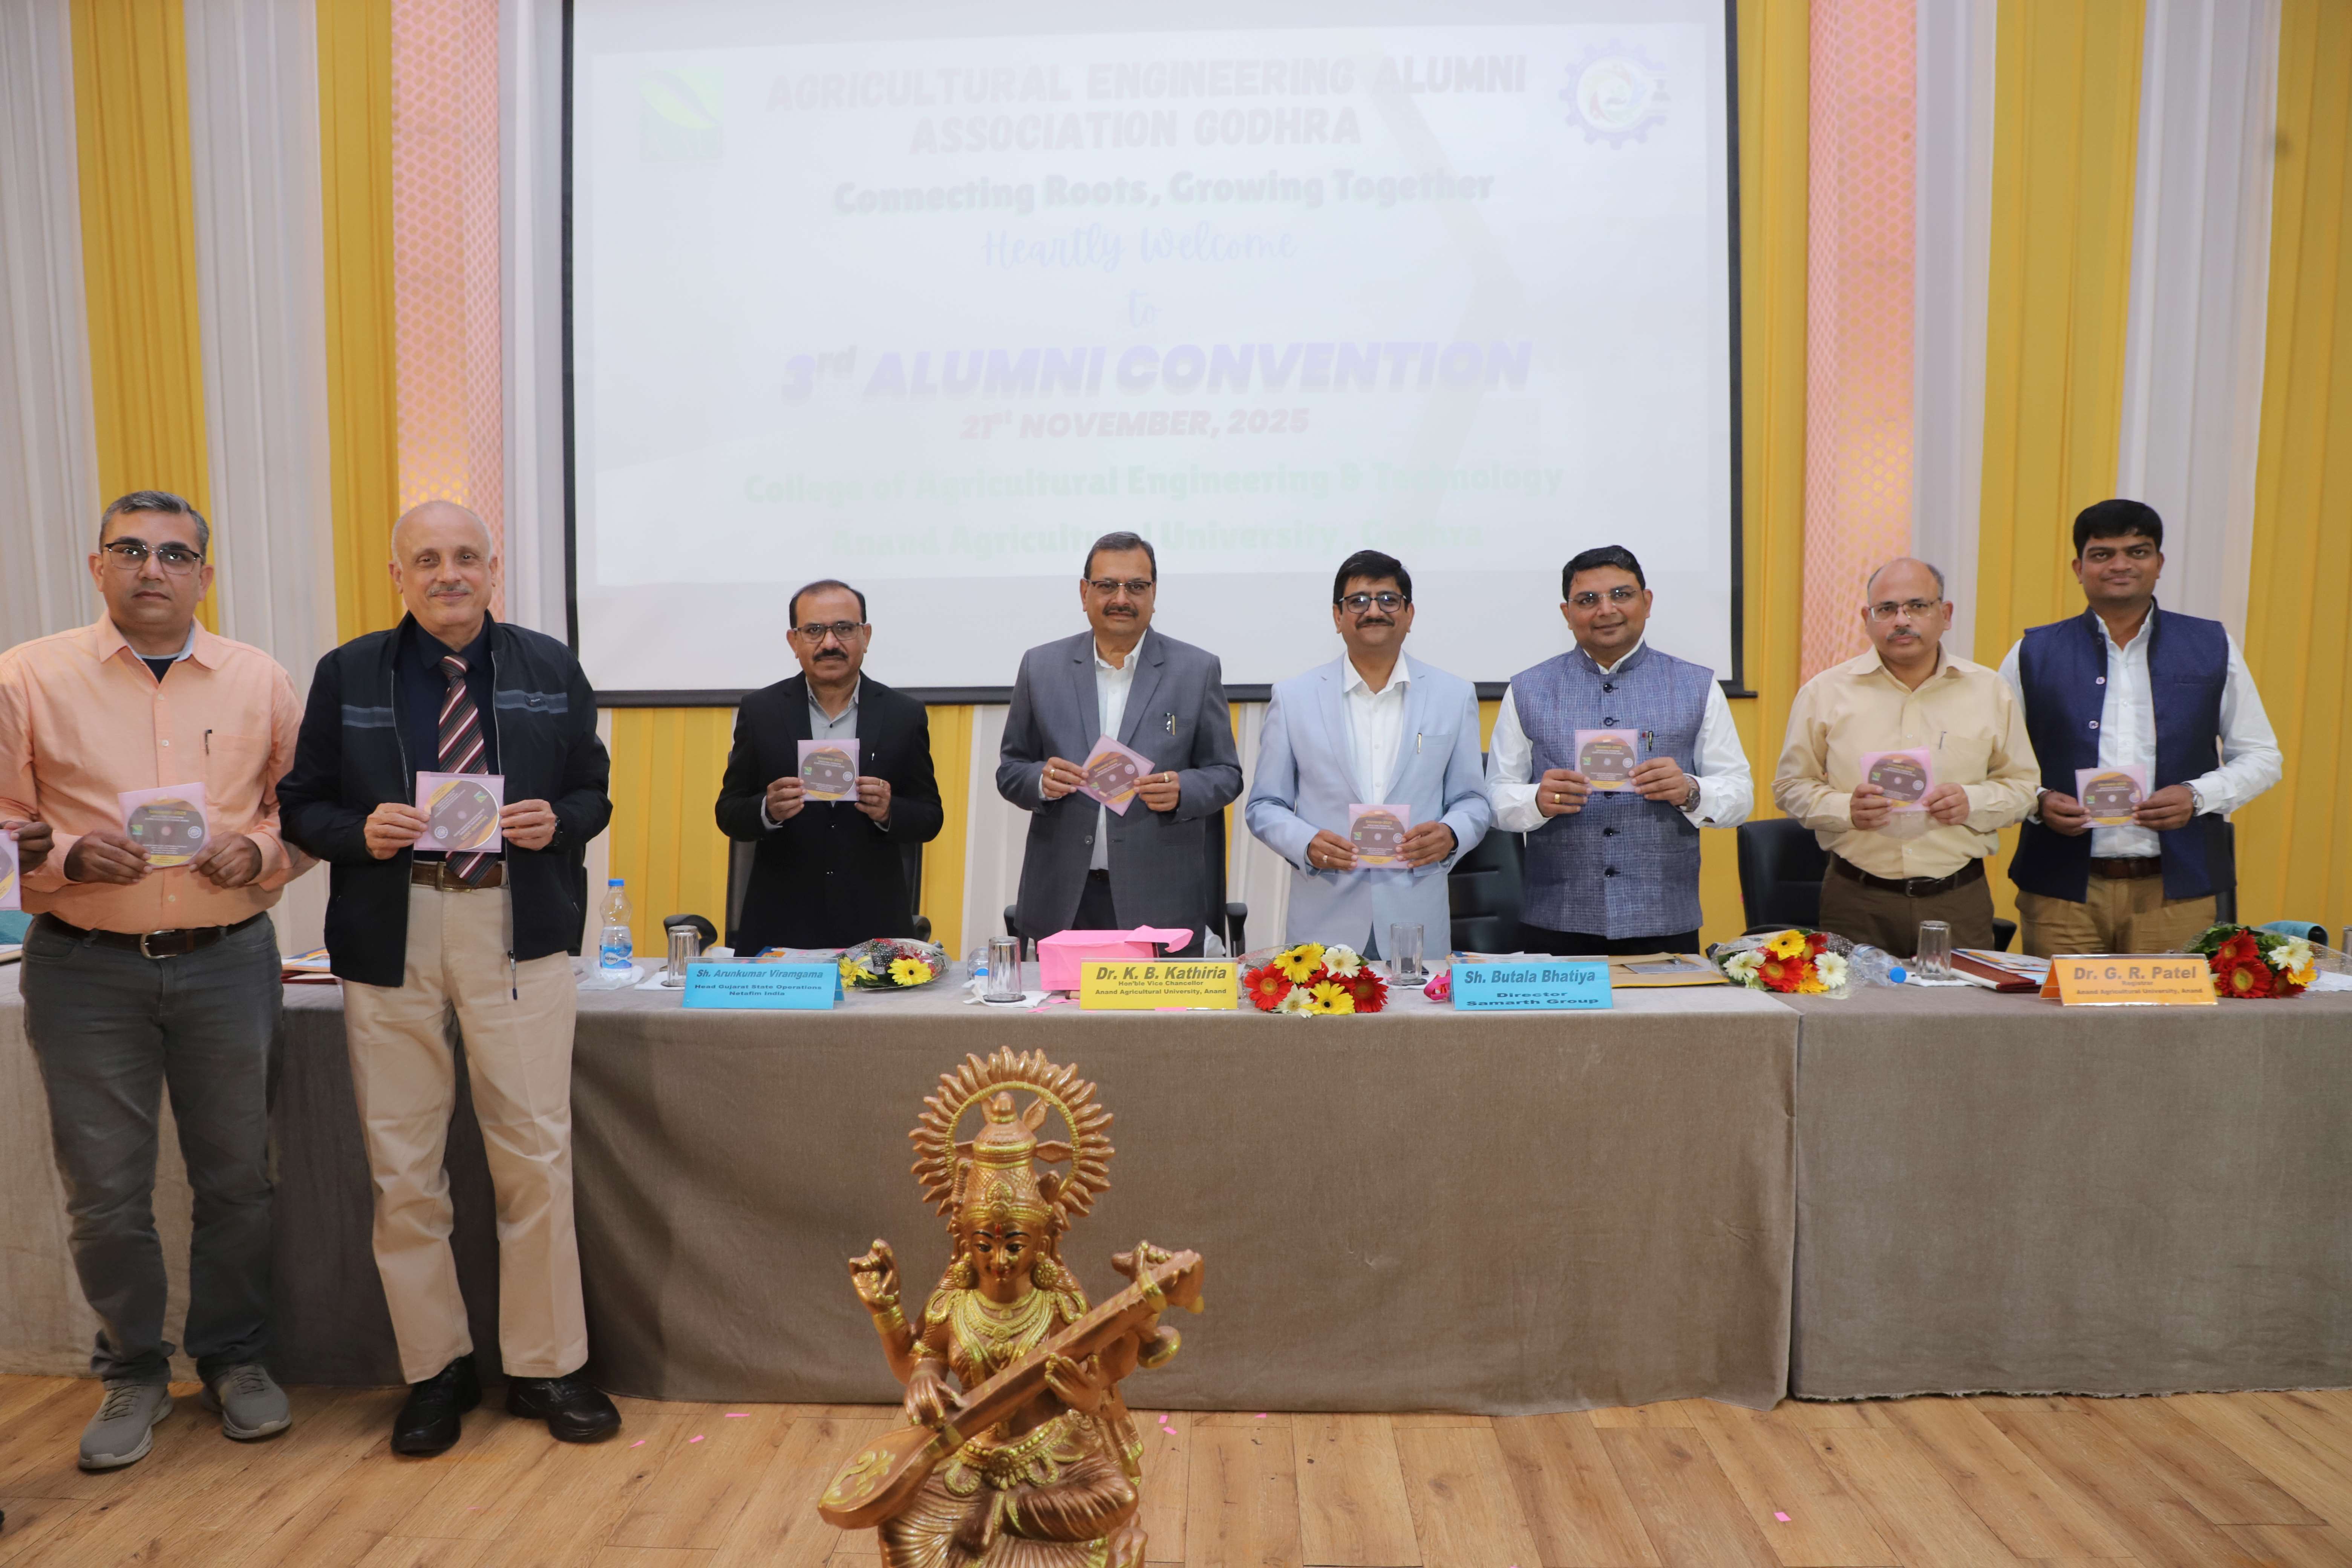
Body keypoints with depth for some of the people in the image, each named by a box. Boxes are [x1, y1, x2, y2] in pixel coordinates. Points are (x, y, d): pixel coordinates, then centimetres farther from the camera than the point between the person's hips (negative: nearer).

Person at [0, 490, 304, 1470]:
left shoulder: (261, 681, 5)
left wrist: (261, 853, -11)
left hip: (228, 959, 1)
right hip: (86, 970, -1)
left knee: (237, 1178, 9)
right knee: (104, 1191, 7)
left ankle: (234, 1359, 28)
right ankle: (132, 1374, 27)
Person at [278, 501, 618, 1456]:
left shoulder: (550, 669, 7)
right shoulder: (347, 676, 7)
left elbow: (592, 793, 10)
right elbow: (302, 806, 9)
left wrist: (557, 822, -11)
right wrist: (360, 832, -12)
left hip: (518, 930, -1)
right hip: (391, 937, 1)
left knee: (537, 1153, 0)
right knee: (402, 1166, 7)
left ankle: (546, 1366, 17)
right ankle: (434, 1370, 25)